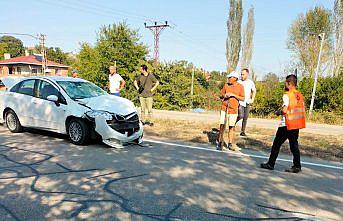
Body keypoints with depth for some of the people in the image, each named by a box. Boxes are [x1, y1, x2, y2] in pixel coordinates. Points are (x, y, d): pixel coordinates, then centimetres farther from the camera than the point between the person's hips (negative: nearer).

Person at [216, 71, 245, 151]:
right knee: (222, 126, -4)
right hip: (224, 108, 1)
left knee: (231, 127, 7)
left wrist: (233, 95, -13)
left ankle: (230, 144, 18)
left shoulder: (240, 87, -1)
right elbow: (222, 93, 15)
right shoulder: (226, 85, 4)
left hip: (233, 110, -1)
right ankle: (220, 143, 7)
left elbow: (242, 98, -3)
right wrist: (225, 95, -7)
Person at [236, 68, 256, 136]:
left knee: (245, 117, 4)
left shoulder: (251, 82, 5)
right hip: (240, 102, -3)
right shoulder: (239, 82, -4)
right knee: (241, 116, -17)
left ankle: (243, 131, 14)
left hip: (247, 102, 3)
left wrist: (252, 99, 10)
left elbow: (254, 91, 20)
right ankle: (234, 122, 12)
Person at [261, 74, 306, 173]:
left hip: (286, 125, -7)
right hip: (296, 124, 7)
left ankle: (271, 164, 13)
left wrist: (278, 112, -2)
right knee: (294, 145, 12)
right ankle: (297, 166, 13)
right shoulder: (300, 95, 8)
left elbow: (284, 110, -23)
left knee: (276, 144, 5)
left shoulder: (287, 95, -14)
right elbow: (302, 110, 12)